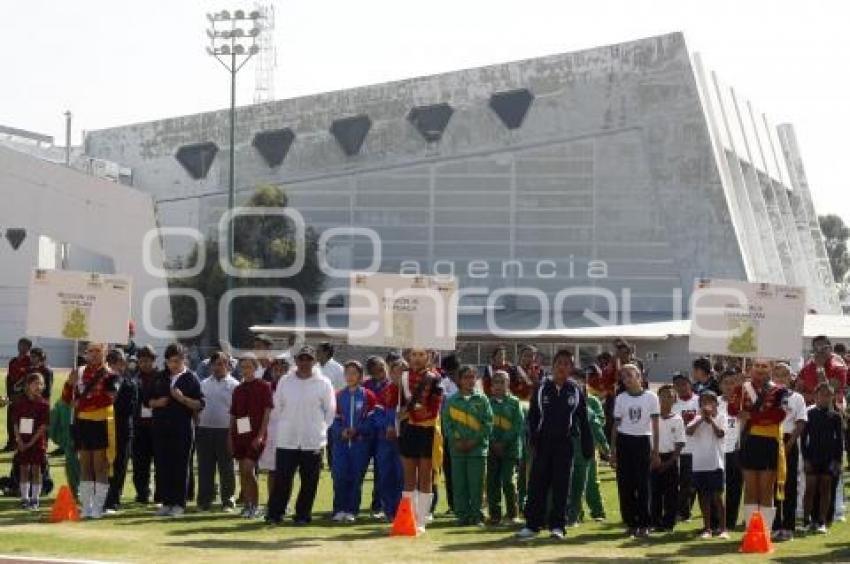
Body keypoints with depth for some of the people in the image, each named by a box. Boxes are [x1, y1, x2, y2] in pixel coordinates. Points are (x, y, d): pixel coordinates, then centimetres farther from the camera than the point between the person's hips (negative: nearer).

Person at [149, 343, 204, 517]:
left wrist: (183, 398, -19)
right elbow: (149, 400, 19)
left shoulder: (191, 378, 0)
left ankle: (179, 504, 4)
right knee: (162, 465, 4)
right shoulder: (161, 377, 14)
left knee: (181, 466, -1)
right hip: (161, 427, 4)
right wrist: (157, 403, -2)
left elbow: (200, 404, -5)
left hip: (182, 428, -4)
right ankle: (166, 502, 11)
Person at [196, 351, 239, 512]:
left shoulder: (234, 385, 0)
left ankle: (227, 501, 8)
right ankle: (204, 501, 13)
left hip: (225, 431, -4)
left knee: (226, 468, 1)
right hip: (204, 430, 4)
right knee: (205, 468, 7)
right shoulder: (203, 384, 13)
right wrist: (196, 427, 8)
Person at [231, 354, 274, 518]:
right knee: (242, 471, 8)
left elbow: (267, 412, -8)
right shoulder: (238, 390, 13)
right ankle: (247, 505, 16)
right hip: (239, 435, 6)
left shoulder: (264, 386, -3)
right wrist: (231, 436, 9)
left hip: (255, 435, -6)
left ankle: (255, 506, -3)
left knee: (248, 469, -12)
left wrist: (261, 435, -15)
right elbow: (233, 415, 16)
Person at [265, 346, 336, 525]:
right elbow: (278, 405, 12)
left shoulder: (323, 383, 0)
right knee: (282, 478, -1)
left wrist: (321, 430, 2)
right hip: (286, 441, 1)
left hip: (313, 441, -1)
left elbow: (330, 411, 5)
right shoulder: (285, 381, 5)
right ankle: (274, 513, 5)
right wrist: (286, 425, 8)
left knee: (309, 482, 3)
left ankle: (303, 514, 12)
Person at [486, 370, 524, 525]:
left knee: (508, 481, -8)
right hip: (492, 448, 2)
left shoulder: (514, 403, 3)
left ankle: (513, 514, 3)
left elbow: (519, 425, -3)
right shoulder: (488, 403, 9)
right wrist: (493, 441, -10)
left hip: (510, 447, -2)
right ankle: (495, 515, 7)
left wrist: (504, 441, -11)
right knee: (493, 482, 1)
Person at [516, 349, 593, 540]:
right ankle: (532, 525, 5)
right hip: (543, 443, 0)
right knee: (537, 484, 1)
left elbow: (583, 421, 5)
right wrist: (533, 440, -6)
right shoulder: (542, 388, 2)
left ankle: (557, 526, 8)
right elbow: (532, 416, 3)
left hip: (564, 444, 0)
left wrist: (587, 446, 1)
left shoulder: (575, 390, 3)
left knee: (561, 486, 2)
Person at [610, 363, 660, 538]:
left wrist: (655, 451, -3)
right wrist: (612, 451, 5)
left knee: (643, 484, -4)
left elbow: (655, 425, 1)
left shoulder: (651, 397, 0)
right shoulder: (620, 399, 6)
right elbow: (616, 425, 9)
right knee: (625, 485, 1)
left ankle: (644, 524, 1)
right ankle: (631, 523, 8)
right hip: (624, 441, 2)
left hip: (643, 441, -2)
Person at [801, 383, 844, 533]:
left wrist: (838, 459, -2)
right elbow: (803, 437, 1)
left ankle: (822, 521, 6)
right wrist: (805, 457, -5)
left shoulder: (835, 417, 3)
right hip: (812, 457, -1)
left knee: (825, 489, 3)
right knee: (810, 489, -1)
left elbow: (839, 440, 5)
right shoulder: (809, 414, 1)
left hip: (829, 458, 1)